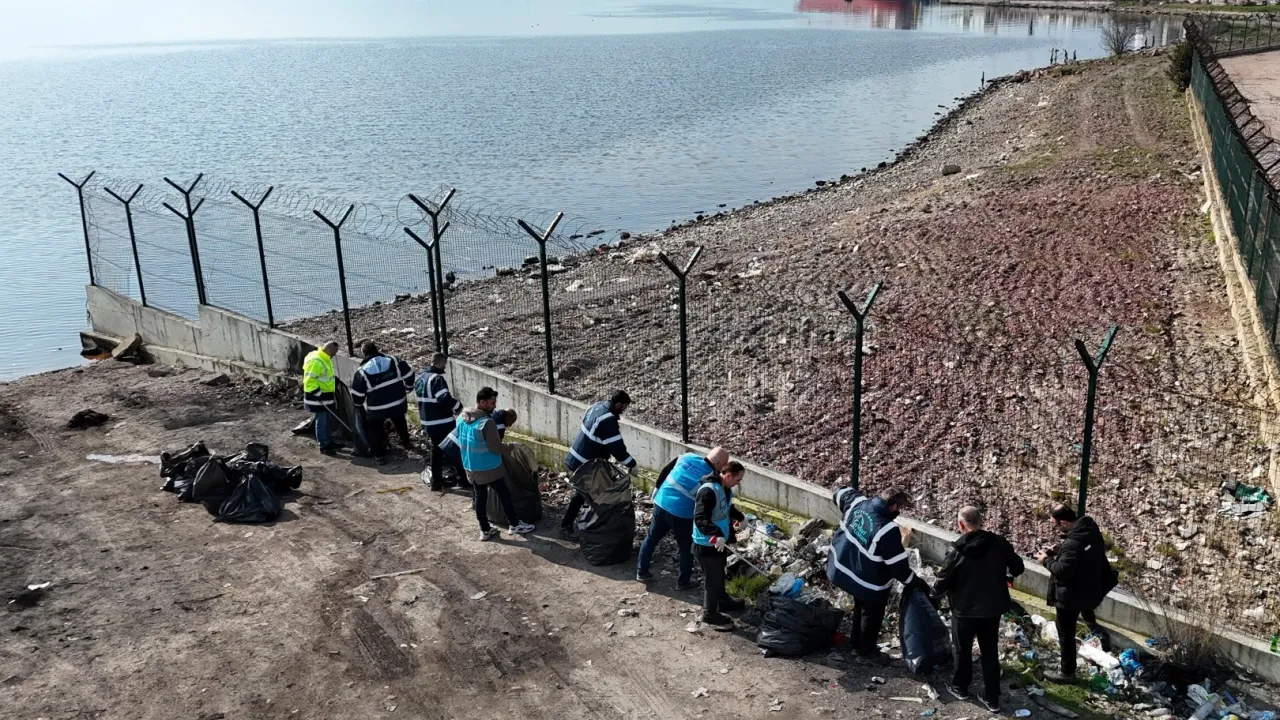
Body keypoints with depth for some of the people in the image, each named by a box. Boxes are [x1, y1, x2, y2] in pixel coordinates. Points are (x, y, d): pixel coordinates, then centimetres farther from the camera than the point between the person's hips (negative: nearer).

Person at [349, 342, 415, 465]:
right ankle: (406, 441, 48)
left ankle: (379, 455, 14)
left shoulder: (362, 371, -12)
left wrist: (358, 405, 14)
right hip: (399, 403, 4)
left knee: (374, 429, 17)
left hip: (377, 408, -4)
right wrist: (408, 387, 20)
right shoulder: (394, 361, -6)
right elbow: (408, 374, 0)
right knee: (399, 421, 33)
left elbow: (357, 394, -6)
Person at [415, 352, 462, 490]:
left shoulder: (420, 378, 10)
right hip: (442, 423, -8)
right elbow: (444, 399, -30)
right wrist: (458, 406, -13)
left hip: (428, 423, 8)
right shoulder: (437, 378, -21)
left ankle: (436, 481, 23)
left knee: (436, 450, 19)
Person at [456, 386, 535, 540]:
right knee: (504, 494, 10)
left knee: (479, 497, 16)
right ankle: (515, 524, 22)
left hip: (471, 467, 7)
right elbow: (496, 447, -21)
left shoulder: (461, 418, -1)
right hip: (489, 468, -7)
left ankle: (485, 530, 25)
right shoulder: (487, 422, -26)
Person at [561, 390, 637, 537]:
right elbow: (617, 447, -23)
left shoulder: (598, 406, 4)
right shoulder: (608, 420, -26)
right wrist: (631, 464, -11)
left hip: (574, 459, 10)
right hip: (584, 465, -10)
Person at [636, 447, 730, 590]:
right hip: (682, 515, -5)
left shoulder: (687, 457, -1)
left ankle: (642, 572, 33)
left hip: (661, 504, 5)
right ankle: (683, 582, 27)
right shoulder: (710, 479, -13)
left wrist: (657, 488, 23)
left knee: (651, 538, 22)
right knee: (687, 548, 16)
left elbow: (665, 472, 8)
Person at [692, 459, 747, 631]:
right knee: (712, 578, 3)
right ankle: (710, 614, 18)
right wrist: (716, 534, -46)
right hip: (708, 543, -10)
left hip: (721, 541, 10)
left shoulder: (725, 488, 1)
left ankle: (722, 600, 47)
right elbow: (700, 519, -36)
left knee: (719, 574, 28)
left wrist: (741, 517, 23)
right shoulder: (708, 491, -30)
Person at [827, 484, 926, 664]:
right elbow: (898, 567, -24)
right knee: (872, 614, 18)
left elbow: (840, 492, 11)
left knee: (860, 607, 29)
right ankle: (866, 653, 34)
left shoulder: (858, 503, -13)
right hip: (869, 582, -7)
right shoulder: (888, 530, -32)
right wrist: (917, 583, -9)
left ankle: (858, 644, 46)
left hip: (841, 567, 7)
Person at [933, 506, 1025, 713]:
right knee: (990, 652, 15)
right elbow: (1018, 568, 3)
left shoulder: (957, 551, -20)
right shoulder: (999, 543, -10)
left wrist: (935, 592, 10)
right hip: (993, 608, 3)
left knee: (963, 650, 17)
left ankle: (960, 688, 36)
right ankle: (992, 698, 20)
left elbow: (942, 582, -12)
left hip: (965, 610, -3)